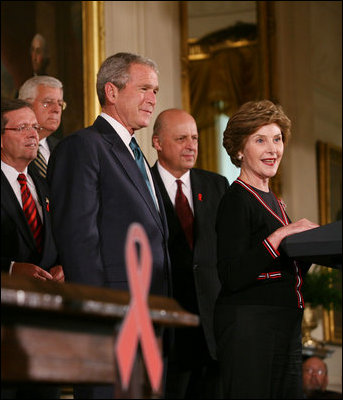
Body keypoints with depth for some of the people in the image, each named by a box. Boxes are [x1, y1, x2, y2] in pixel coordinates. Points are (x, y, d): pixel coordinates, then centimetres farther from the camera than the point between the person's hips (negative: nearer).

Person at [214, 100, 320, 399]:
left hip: (286, 328, 9)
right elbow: (232, 277, -18)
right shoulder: (237, 199, -7)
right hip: (249, 326, -9)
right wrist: (281, 235, -19)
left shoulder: (273, 202, 19)